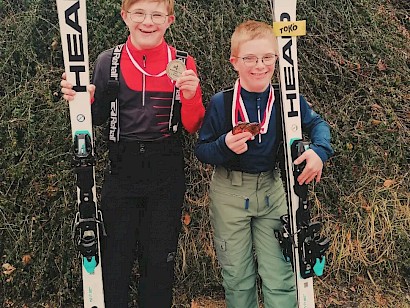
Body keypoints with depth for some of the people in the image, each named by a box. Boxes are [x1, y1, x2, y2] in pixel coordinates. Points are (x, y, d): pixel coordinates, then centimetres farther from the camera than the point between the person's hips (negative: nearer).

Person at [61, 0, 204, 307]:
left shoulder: (183, 63, -1)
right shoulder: (108, 61, 0)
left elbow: (193, 126, 0)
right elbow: (98, 118, 7)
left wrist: (191, 96, -19)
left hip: (167, 175, 0)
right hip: (122, 170, 1)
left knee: (160, 258, 13)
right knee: (116, 254, 10)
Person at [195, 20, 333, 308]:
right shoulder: (220, 103, -13)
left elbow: (318, 124, 8)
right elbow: (201, 151, -7)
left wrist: (319, 150, -11)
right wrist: (225, 146, -27)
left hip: (273, 190, 1)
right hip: (229, 194, -1)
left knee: (280, 278, 5)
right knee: (237, 278, 13)